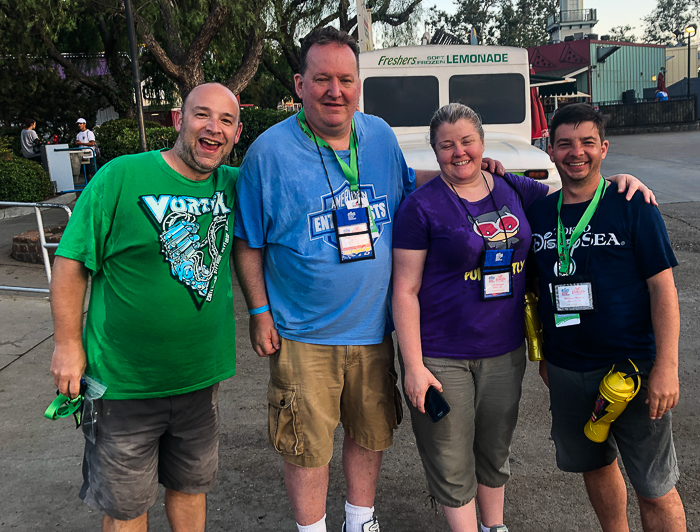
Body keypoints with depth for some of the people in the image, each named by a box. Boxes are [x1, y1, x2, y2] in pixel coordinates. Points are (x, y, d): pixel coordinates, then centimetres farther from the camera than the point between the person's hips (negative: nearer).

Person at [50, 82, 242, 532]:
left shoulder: (232, 185, -1)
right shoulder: (121, 177, -15)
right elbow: (72, 263, -10)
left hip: (201, 377, 4)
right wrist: (69, 345, -10)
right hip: (123, 381, -4)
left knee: (191, 485, 24)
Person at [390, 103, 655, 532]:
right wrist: (413, 367, -15)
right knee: (451, 463, 8)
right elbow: (405, 291, -12)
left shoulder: (512, 190, 3)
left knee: (495, 451, 22)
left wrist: (617, 183, -3)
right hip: (441, 358, -5)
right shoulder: (421, 207, -11)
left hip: (505, 352, 5)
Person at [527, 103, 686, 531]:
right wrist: (542, 354, 13)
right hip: (565, 372, 4)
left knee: (655, 487, 5)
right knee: (594, 464, 20)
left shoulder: (633, 208, -7)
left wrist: (666, 367, -13)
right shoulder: (538, 213, 4)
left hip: (633, 368, -4)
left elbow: (663, 288, -8)